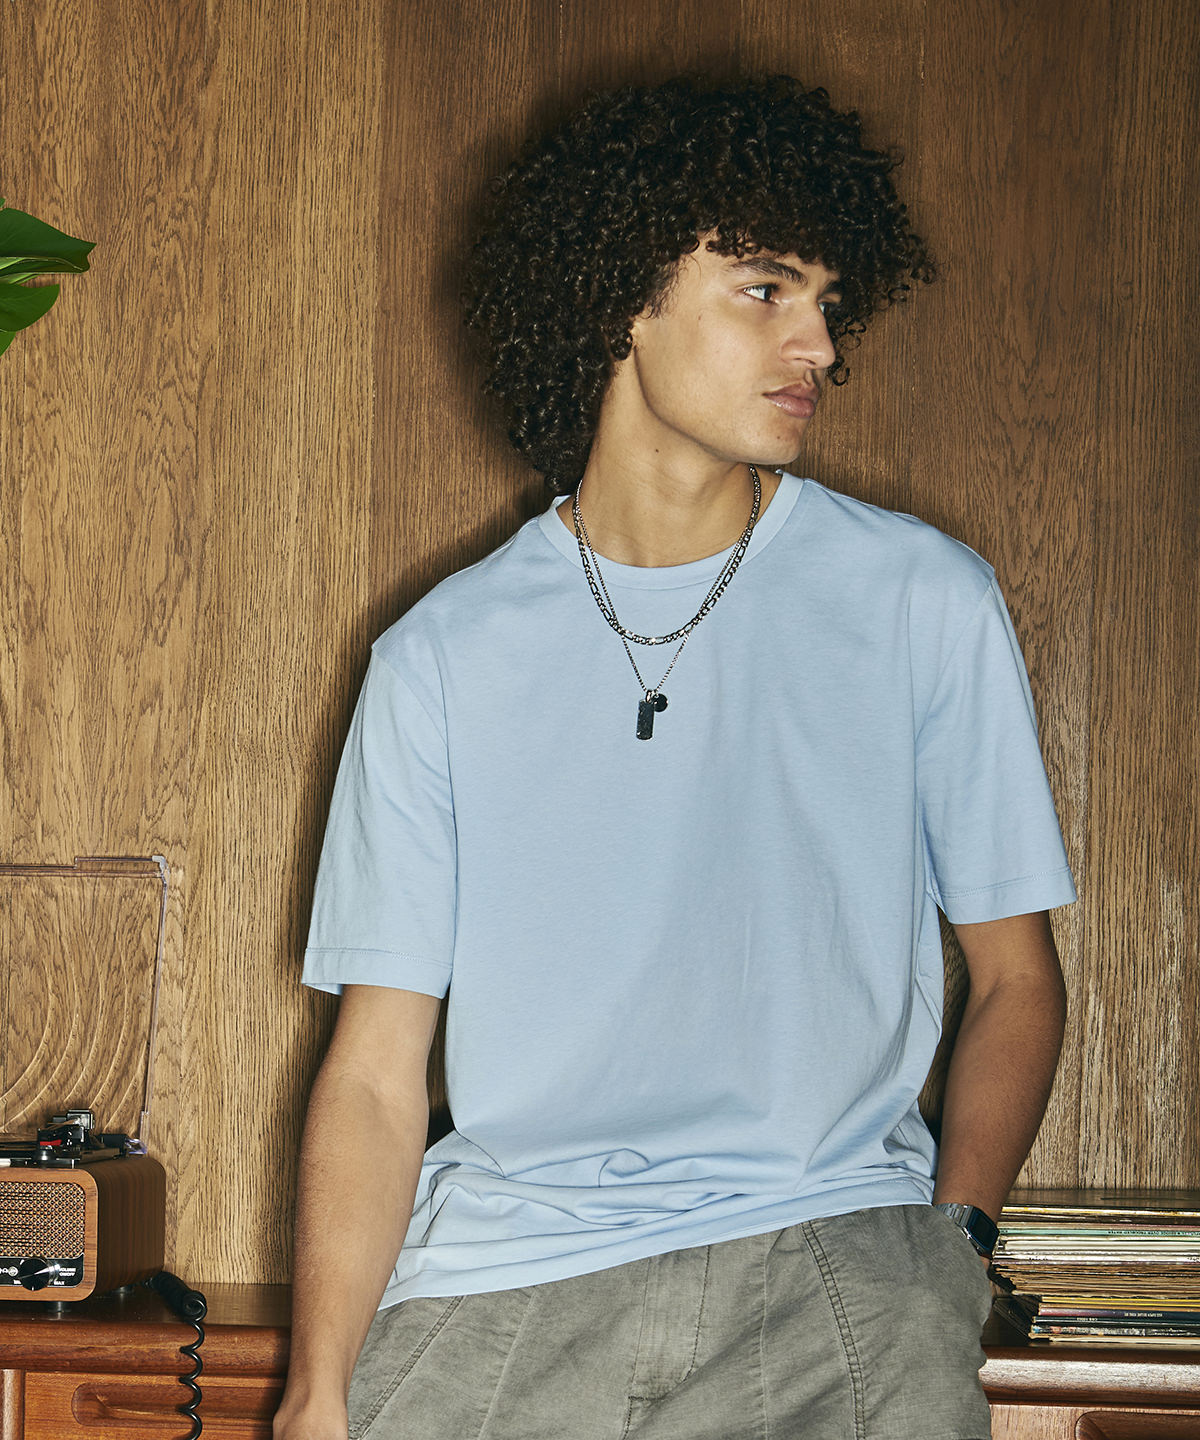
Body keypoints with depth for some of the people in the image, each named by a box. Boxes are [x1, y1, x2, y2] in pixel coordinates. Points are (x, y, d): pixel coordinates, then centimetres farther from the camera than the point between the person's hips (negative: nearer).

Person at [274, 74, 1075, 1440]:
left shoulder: (924, 601, 7)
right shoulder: (442, 653, 7)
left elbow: (1014, 977, 11)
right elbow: (376, 1069, 4)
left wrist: (950, 1239, -5)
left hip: (831, 1268, 1)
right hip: (498, 1275, 0)